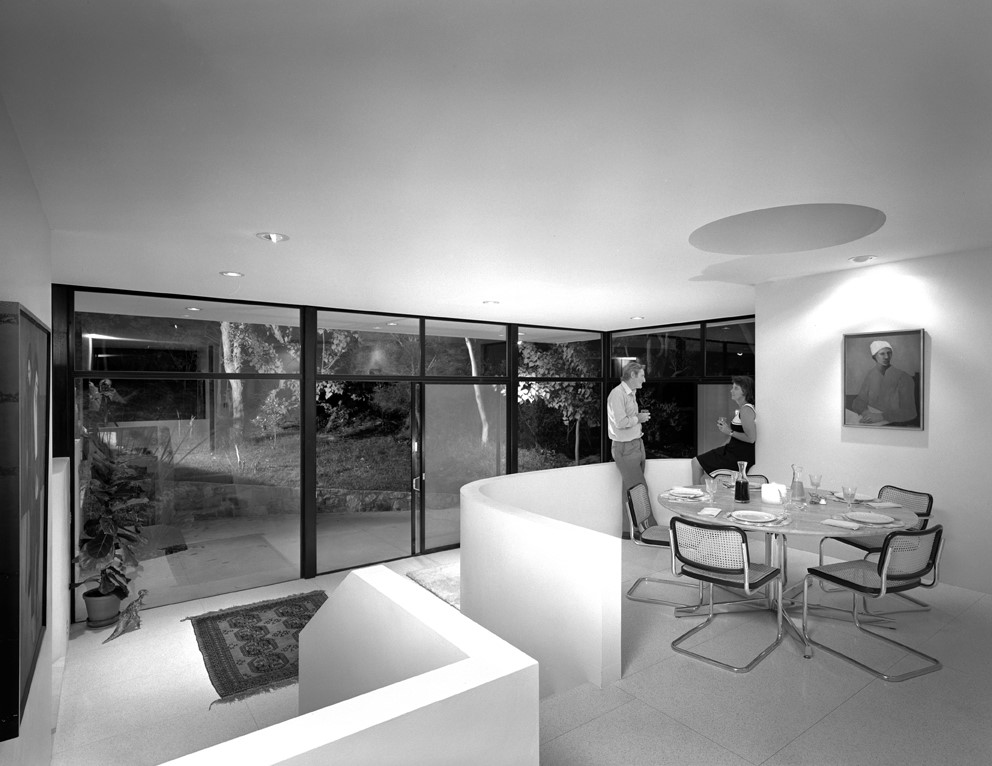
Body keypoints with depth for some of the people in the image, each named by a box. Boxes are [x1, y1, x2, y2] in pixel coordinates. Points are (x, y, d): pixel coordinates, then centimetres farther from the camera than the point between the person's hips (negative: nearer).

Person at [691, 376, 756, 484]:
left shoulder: (746, 409, -19)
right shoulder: (740, 409, 12)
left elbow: (751, 438, -24)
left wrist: (730, 432, -16)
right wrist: (727, 424, 4)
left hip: (740, 456, -10)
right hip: (736, 451, 10)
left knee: (697, 463, -6)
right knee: (696, 461, 14)